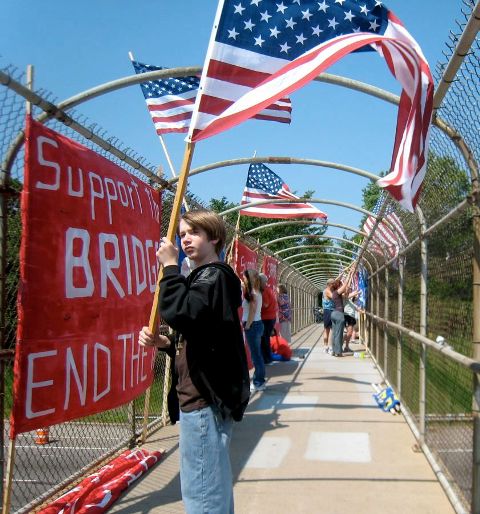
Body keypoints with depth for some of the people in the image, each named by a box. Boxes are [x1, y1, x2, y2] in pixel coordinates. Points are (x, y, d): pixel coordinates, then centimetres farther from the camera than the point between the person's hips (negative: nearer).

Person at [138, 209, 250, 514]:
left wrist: (170, 267, -20)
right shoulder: (206, 276, 20)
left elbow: (181, 314, -30)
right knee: (216, 486, 20)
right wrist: (165, 343, 5)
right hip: (211, 393, 11)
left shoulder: (215, 275, -12)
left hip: (205, 398, -11)